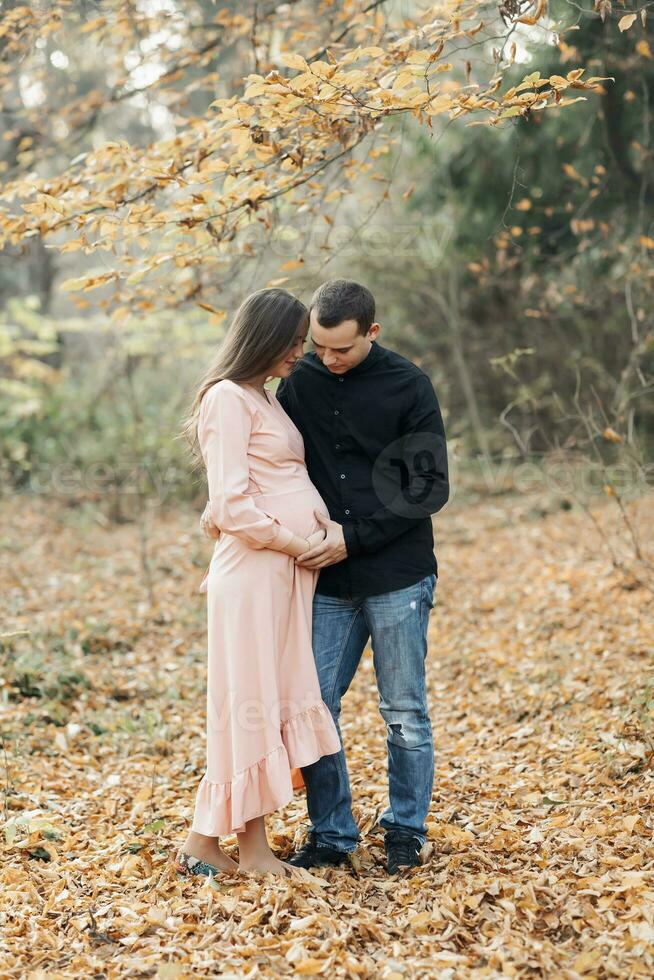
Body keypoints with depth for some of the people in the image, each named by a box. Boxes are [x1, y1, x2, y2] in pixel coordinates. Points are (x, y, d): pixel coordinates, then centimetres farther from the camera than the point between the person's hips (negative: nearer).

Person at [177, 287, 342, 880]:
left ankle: (252, 845, 15)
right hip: (255, 570, -9)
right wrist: (297, 543, -11)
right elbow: (232, 505, -17)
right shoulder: (229, 397, -10)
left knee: (280, 700, 9)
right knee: (251, 703, -4)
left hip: (290, 571, 9)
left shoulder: (263, 398, 18)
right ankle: (204, 842, 6)